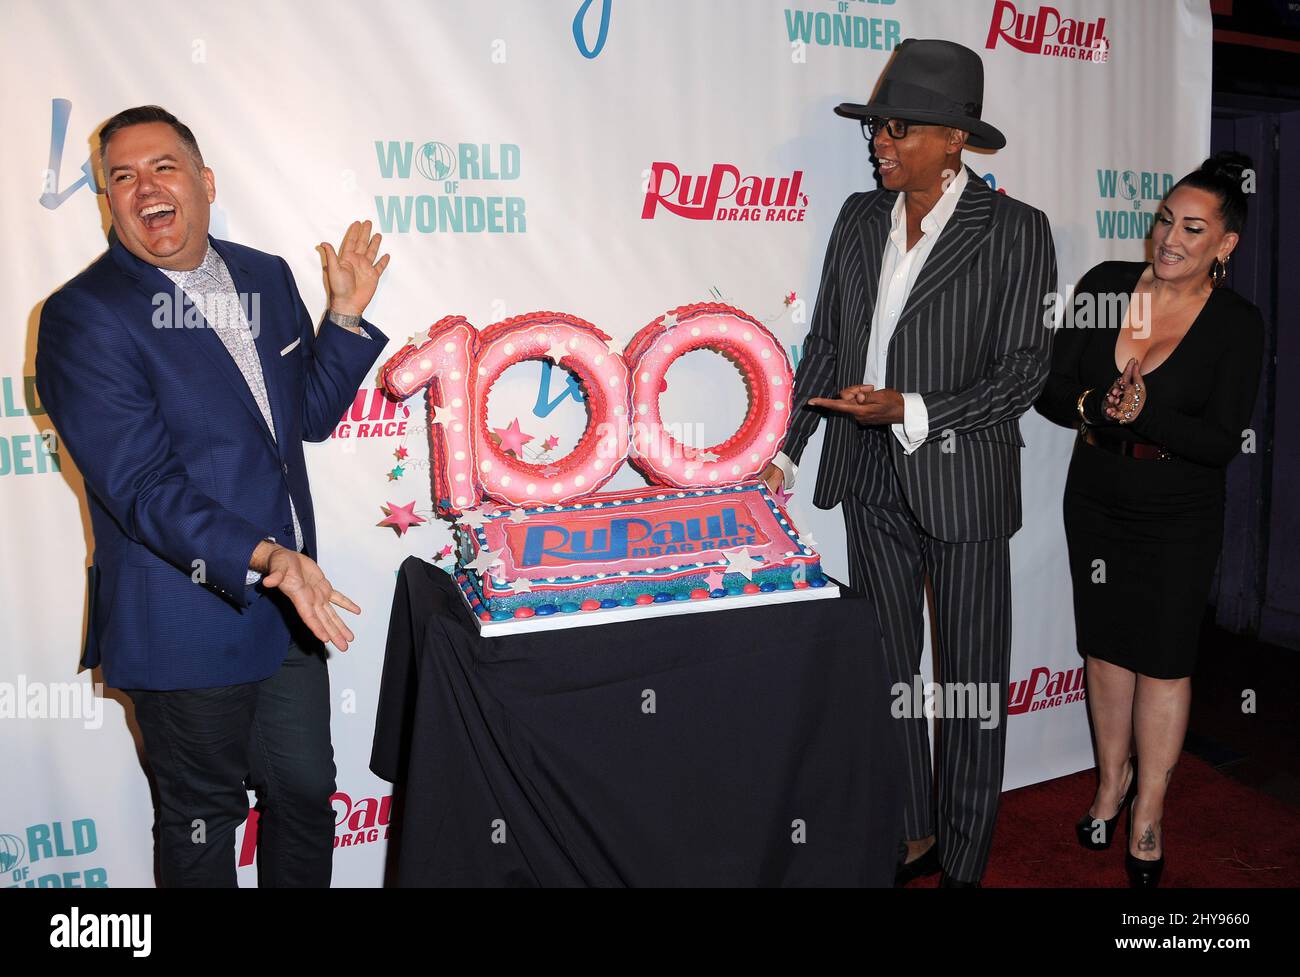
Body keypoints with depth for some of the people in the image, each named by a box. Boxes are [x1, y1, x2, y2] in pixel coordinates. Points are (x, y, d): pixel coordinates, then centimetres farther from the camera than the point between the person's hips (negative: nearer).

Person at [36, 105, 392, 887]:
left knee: (305, 789, 18)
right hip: (187, 626, -5)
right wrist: (264, 557, -33)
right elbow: (140, 484, -21)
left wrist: (347, 313, 1)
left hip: (290, 607, 6)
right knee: (203, 817, 14)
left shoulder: (267, 278, 7)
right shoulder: (84, 316, -13)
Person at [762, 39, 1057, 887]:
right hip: (872, 480, 5)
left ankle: (965, 862, 27)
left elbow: (1024, 369, -11)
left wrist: (910, 410, -21)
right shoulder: (861, 218, 6)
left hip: (963, 483, -5)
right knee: (885, 668, 14)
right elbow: (826, 345, 9)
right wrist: (785, 457, 6)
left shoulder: (1014, 229, -8)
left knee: (971, 680, 8)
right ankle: (910, 837, 33)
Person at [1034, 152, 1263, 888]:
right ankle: (1113, 778, 35)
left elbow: (1223, 443, -17)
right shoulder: (1104, 285, -4)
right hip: (1097, 501, 3)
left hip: (1179, 517, -3)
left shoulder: (1238, 324, -11)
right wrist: (1095, 407, -25)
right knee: (1106, 646, 14)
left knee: (1164, 659, 6)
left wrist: (1145, 415, -32)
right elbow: (1053, 390, -4)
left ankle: (1149, 810, 24)